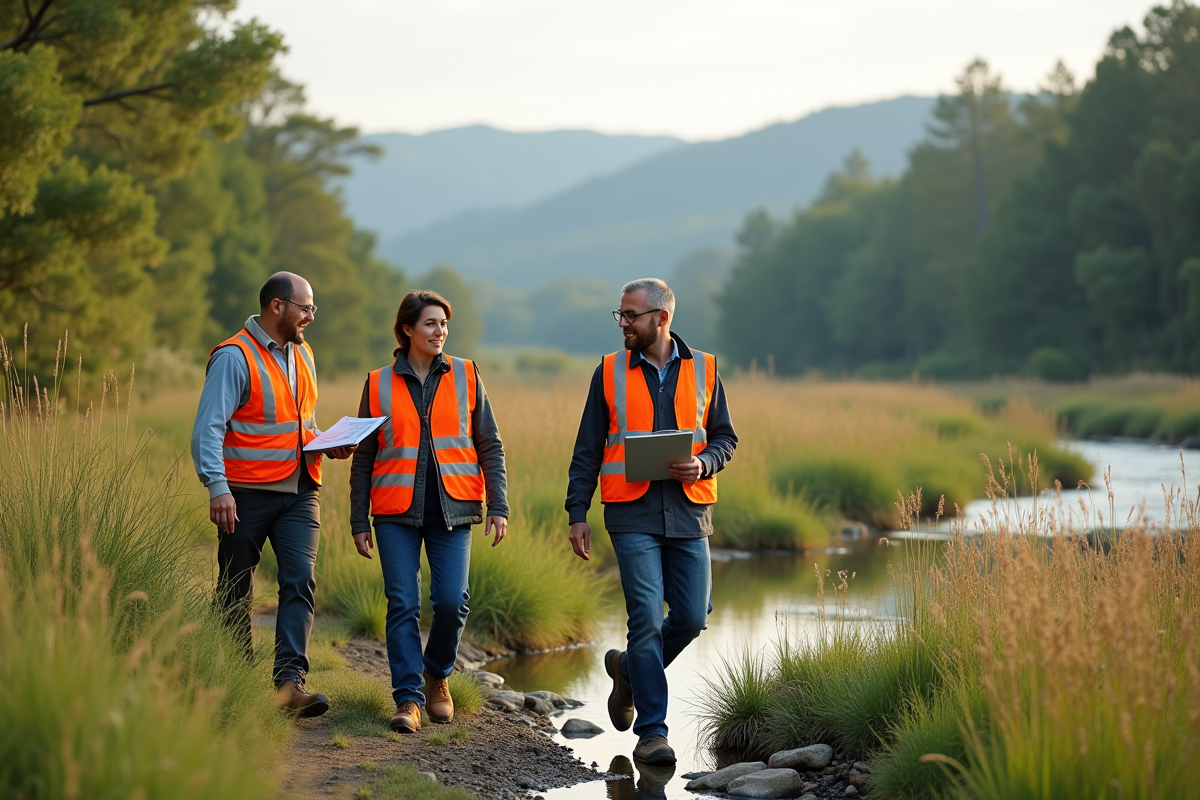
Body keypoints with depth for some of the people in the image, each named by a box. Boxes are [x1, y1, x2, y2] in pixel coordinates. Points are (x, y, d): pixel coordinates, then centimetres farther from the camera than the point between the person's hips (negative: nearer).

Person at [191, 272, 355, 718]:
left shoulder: (302, 355, 15)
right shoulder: (234, 358, -10)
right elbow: (208, 427, -16)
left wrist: (328, 445, 8)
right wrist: (217, 485, -28)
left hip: (299, 494, 5)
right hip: (246, 495, -5)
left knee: (300, 580, -12)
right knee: (236, 591, 4)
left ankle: (290, 680, -20)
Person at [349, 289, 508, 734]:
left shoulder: (465, 376, 7)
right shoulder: (379, 384, 7)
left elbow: (489, 445, 8)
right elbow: (363, 457, 10)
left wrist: (498, 506, -1)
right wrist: (359, 521, 6)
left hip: (451, 510, 0)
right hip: (397, 512, 0)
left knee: (452, 600, -8)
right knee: (402, 605, -6)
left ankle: (438, 676, 18)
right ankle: (408, 698, -1)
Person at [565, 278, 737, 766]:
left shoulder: (702, 369, 7)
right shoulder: (610, 372, 6)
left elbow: (725, 437, 13)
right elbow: (587, 451, 9)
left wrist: (703, 463, -10)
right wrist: (577, 514, 3)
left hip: (687, 511, 2)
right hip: (633, 513, -2)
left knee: (692, 617, -1)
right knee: (647, 617, -9)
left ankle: (629, 669, 28)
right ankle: (652, 730, -3)